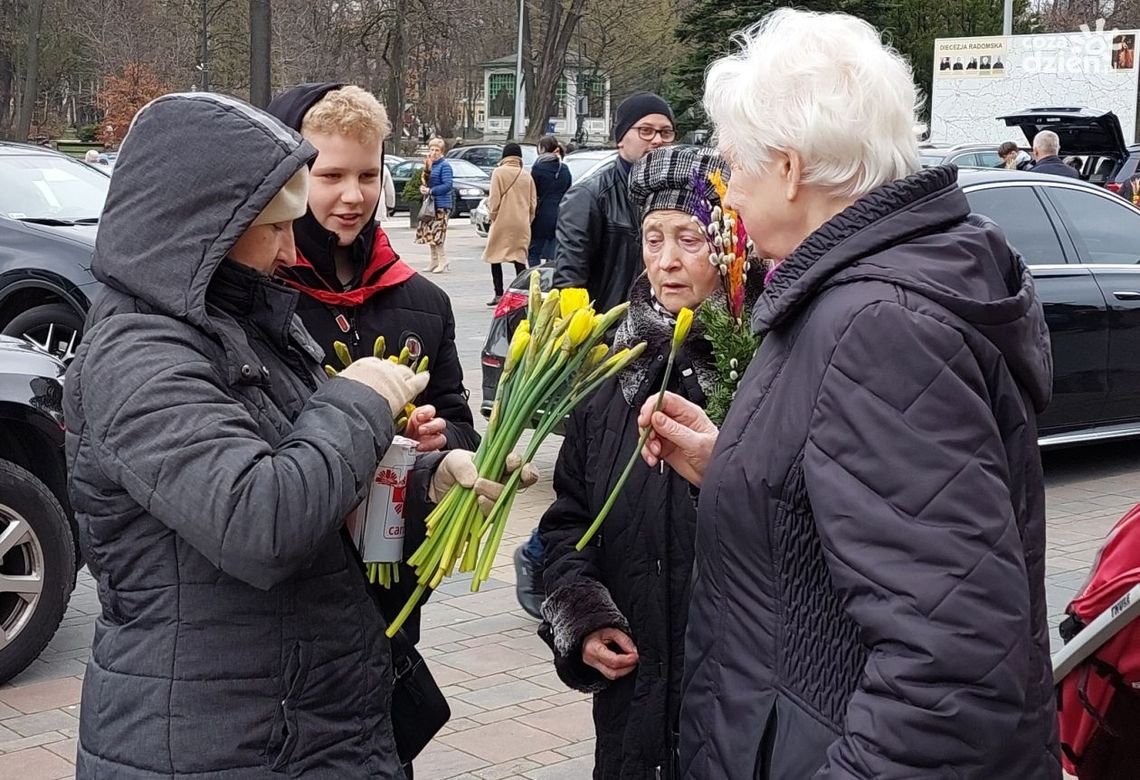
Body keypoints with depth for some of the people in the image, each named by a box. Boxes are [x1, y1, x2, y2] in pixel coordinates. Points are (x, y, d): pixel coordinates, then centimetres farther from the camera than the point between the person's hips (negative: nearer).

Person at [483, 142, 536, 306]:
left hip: (502, 222, -4)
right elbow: (533, 202, 8)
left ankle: (499, 294, 1)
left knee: (495, 256, 7)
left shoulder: (499, 172, -6)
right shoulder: (527, 175, 6)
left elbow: (494, 200, -9)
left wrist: (493, 216, 5)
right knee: (519, 258, 7)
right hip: (522, 224, 4)